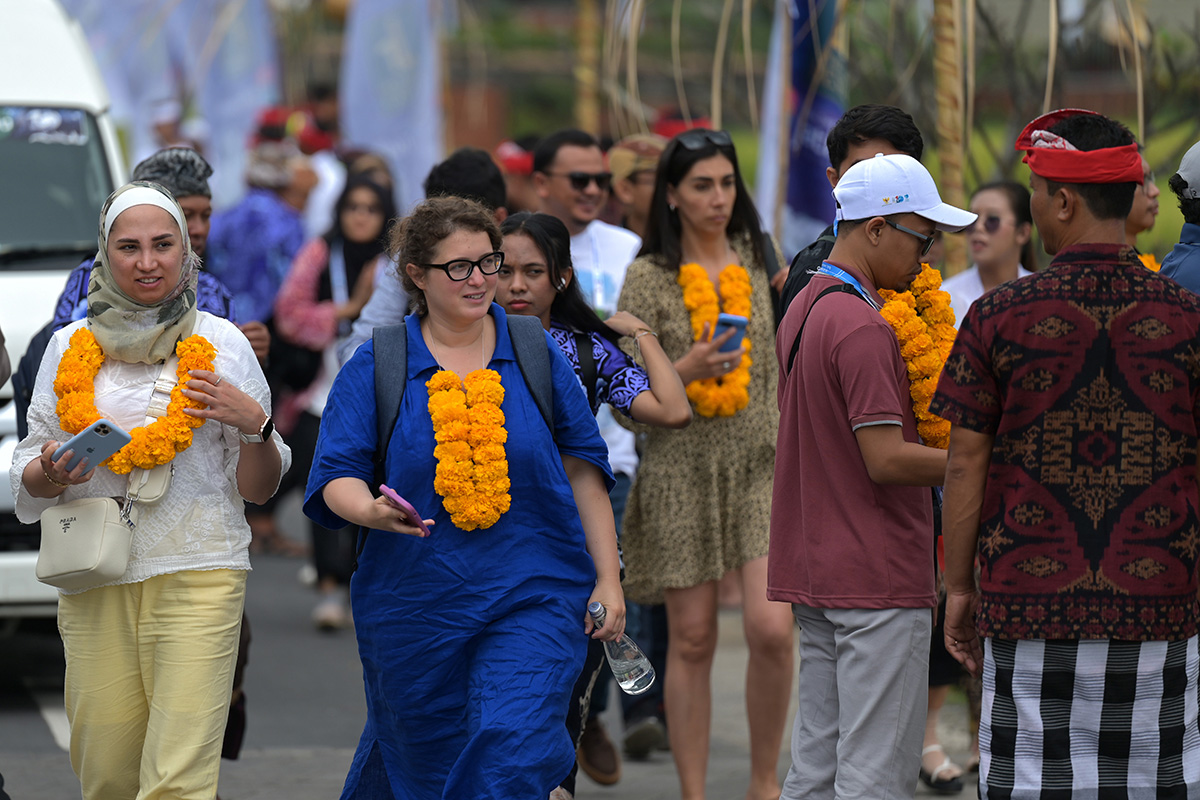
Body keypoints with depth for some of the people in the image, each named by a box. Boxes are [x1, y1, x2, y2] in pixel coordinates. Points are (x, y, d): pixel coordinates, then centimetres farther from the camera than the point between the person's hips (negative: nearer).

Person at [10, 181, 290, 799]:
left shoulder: (221, 343, 6)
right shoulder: (71, 346, 10)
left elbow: (257, 489, 9)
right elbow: (27, 478, 15)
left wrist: (254, 424, -11)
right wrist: (52, 473, -8)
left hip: (197, 576, -2)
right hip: (94, 579, 2)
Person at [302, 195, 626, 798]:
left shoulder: (536, 354, 5)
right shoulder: (375, 366, 1)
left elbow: (582, 470, 9)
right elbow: (336, 477, -4)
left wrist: (607, 579, 5)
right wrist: (370, 510, -27)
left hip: (531, 596, 0)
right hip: (415, 605, 0)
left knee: (514, 750, -17)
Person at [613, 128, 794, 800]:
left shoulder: (757, 259, 8)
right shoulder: (649, 278, -1)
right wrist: (686, 370, -21)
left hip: (759, 464, 1)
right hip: (681, 469, -1)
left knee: (771, 628, -12)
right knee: (692, 641, 2)